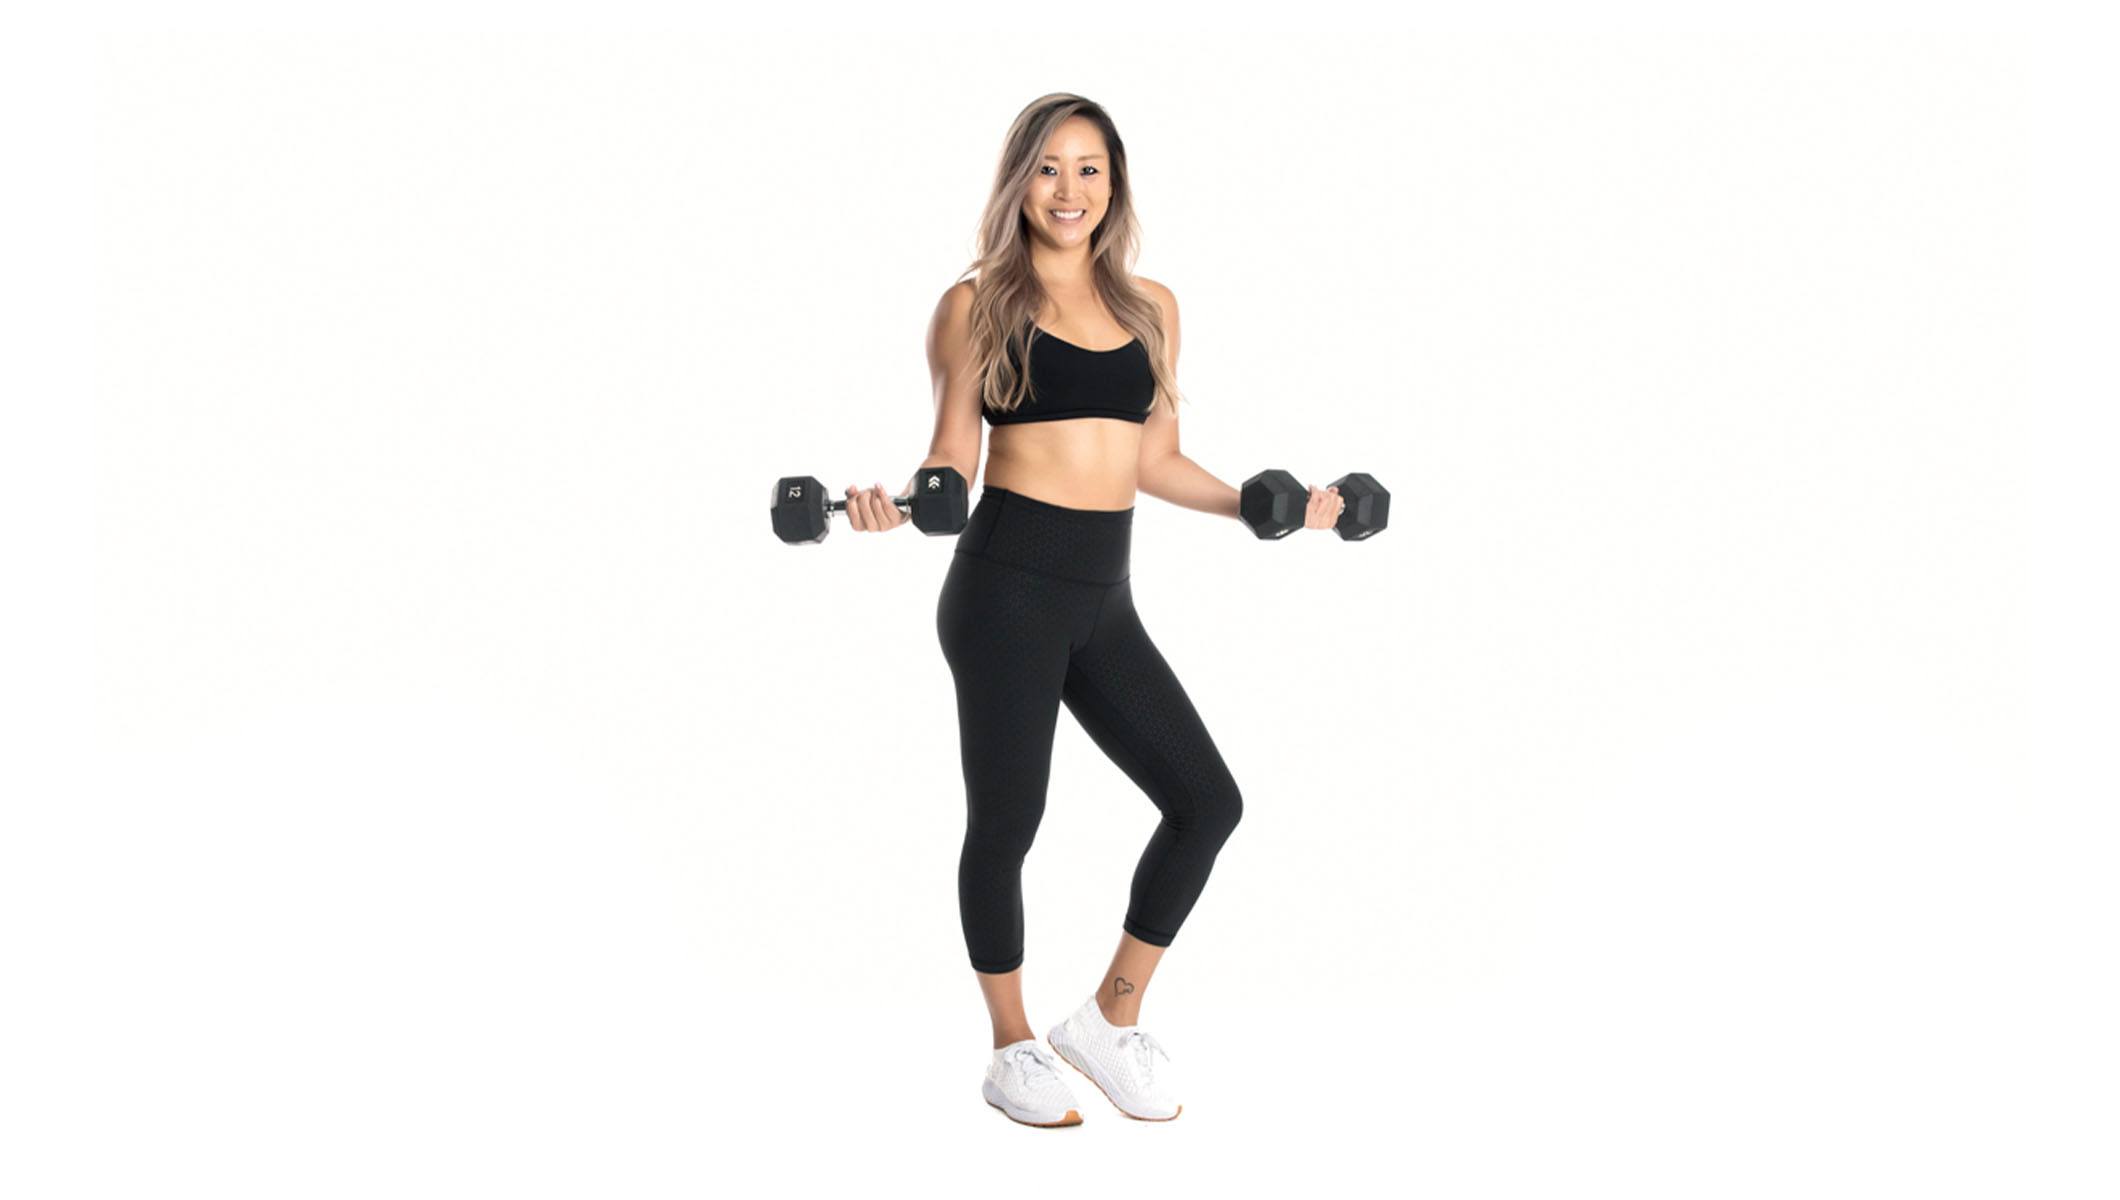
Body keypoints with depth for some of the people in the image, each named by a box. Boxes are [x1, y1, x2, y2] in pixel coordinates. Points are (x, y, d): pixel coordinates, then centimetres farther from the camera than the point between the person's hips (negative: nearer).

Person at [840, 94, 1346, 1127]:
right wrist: (898, 504, -18)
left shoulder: (1151, 306, 13)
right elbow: (954, 455, 1)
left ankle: (1112, 1019, 17)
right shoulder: (976, 303, 1)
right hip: (1008, 586, -5)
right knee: (1006, 821, 2)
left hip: (1103, 602, 5)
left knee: (1207, 802, 1)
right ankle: (1013, 1051, 21)